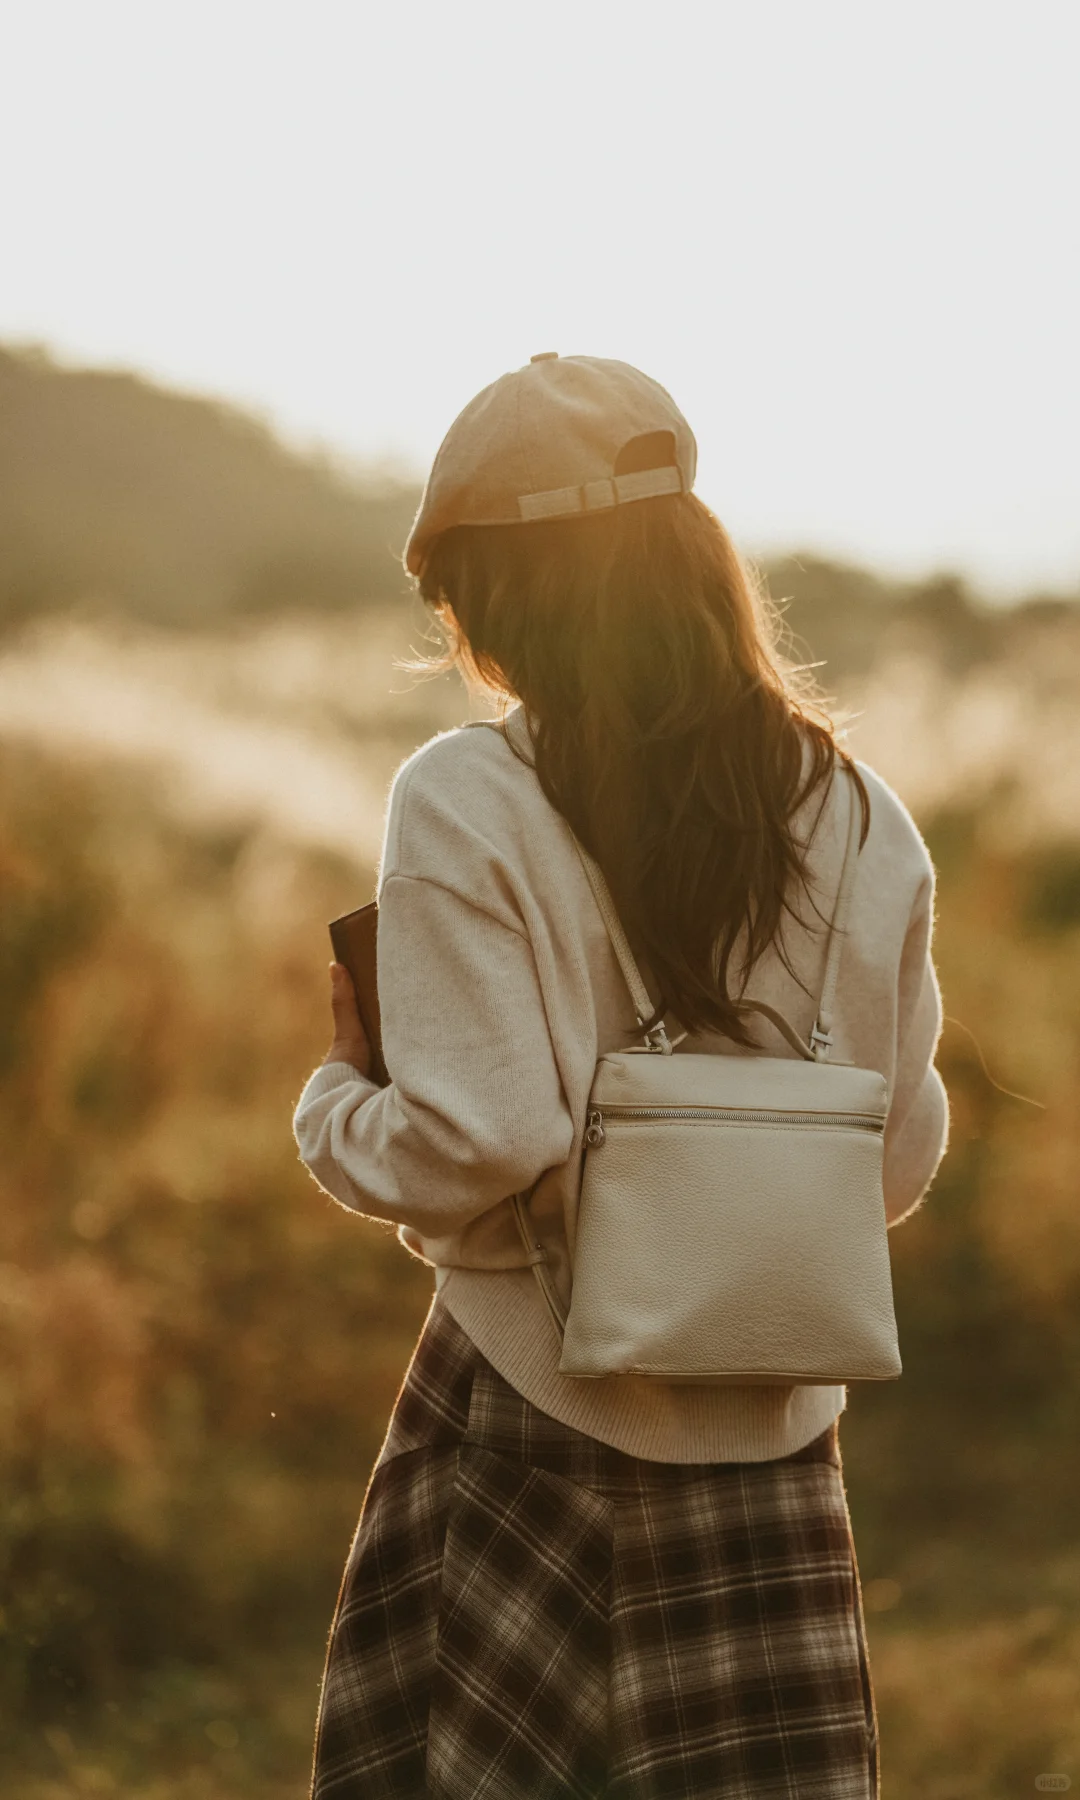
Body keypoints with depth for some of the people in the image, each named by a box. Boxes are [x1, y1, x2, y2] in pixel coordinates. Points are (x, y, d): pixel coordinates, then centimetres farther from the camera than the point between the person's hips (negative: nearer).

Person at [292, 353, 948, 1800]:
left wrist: (337, 1099, 3)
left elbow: (476, 1146, -17)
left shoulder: (465, 806, -11)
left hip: (537, 1404, -3)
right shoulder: (863, 822, 2)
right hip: (770, 1429, 3)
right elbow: (902, 1158, 7)